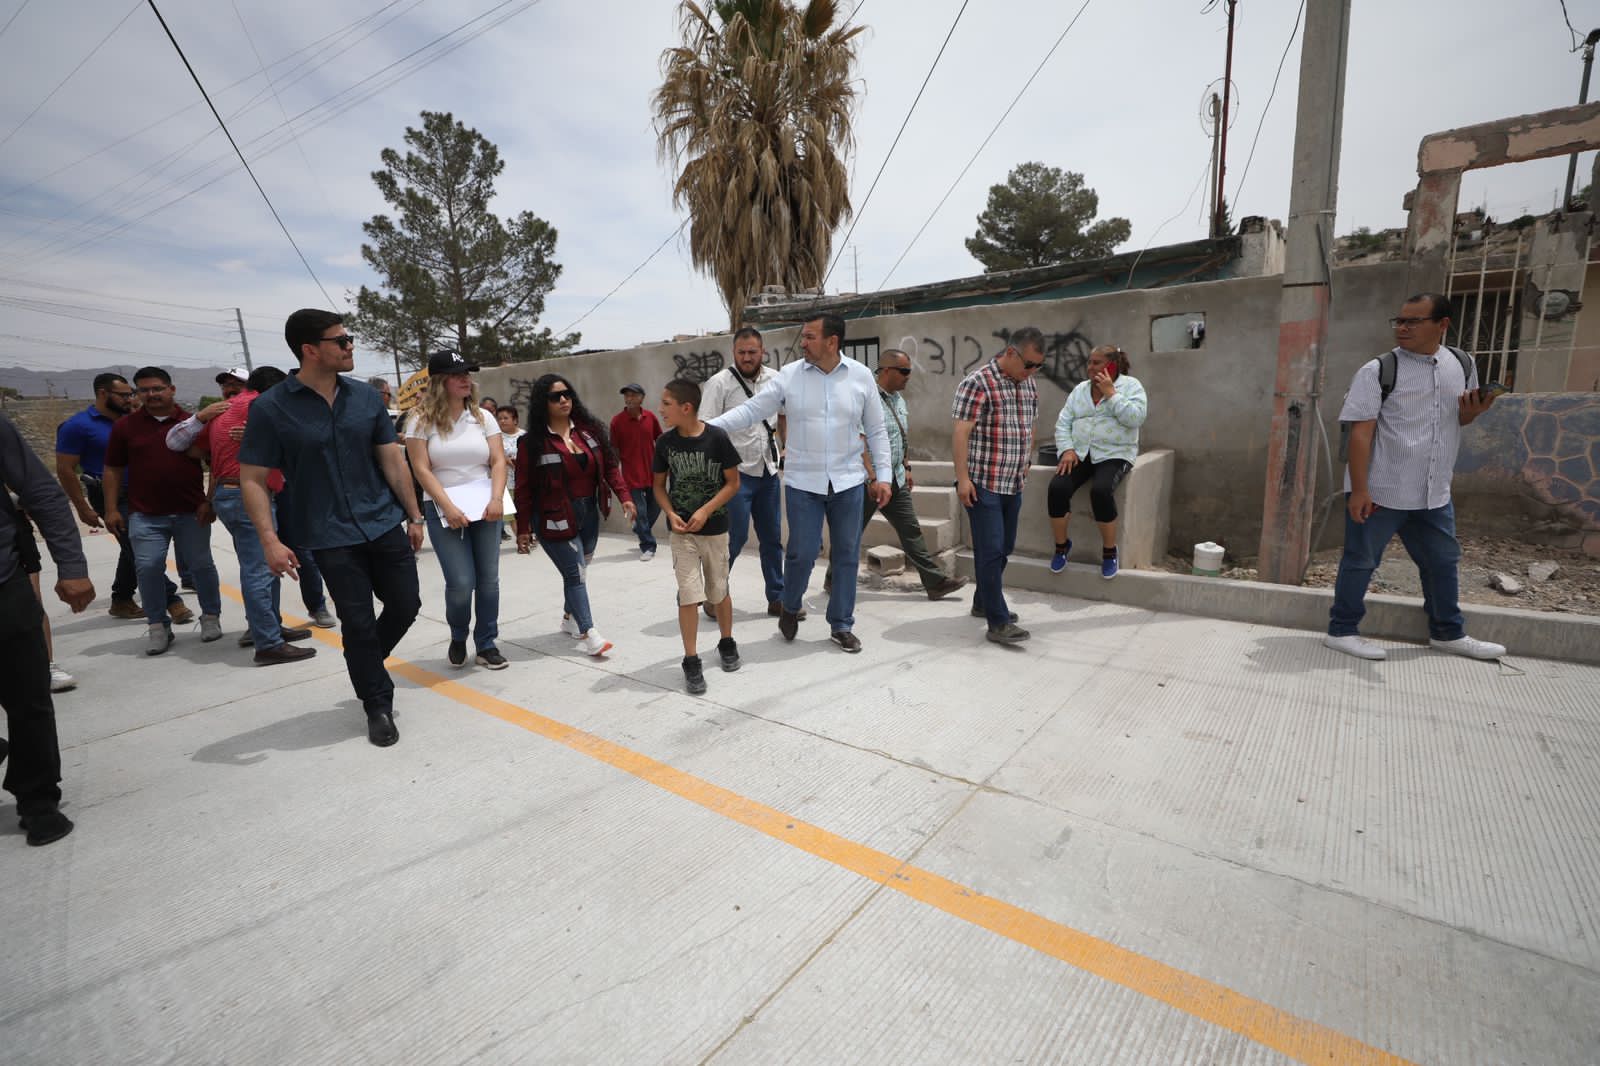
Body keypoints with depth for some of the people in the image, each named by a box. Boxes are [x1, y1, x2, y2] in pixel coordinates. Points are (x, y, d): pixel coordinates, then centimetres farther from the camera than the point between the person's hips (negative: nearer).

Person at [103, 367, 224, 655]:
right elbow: (113, 470, 9)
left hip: (192, 512, -1)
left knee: (201, 564, 5)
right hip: (145, 515, 1)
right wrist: (111, 509, 3)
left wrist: (210, 502, -2)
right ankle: (157, 625, 10)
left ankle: (211, 616, 19)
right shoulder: (125, 426, 6)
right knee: (148, 568, -2)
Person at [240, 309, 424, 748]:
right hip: (331, 538, -3)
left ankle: (366, 664, 38)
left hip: (385, 525, 4)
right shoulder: (271, 408, -8)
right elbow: (252, 480, -6)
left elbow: (392, 459, 6)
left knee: (406, 605, 8)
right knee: (358, 623, 2)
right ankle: (378, 706, 21)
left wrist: (413, 515, 6)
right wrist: (270, 540, -15)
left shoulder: (366, 396, 3)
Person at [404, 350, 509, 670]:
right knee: (461, 582, -8)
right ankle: (458, 638, 21)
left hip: (485, 506, 3)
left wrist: (496, 499, -14)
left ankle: (486, 645, 17)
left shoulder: (482, 417, 6)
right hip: (444, 510, -3)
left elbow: (498, 462, 1)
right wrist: (448, 507, -17)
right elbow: (421, 470, -7)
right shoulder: (422, 419, -2)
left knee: (488, 579, 3)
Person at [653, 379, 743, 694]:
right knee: (689, 594, -2)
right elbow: (658, 485, 7)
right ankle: (691, 662, 7)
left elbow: (733, 482, -6)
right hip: (682, 530, 1)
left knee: (718, 590, 13)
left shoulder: (717, 437, -12)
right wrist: (671, 514, -10)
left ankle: (727, 643, 35)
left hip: (715, 527, -1)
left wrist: (706, 511, -16)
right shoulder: (665, 442, -3)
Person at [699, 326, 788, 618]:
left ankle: (777, 599, 22)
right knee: (734, 538, -5)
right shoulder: (719, 383, -9)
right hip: (736, 472, -5)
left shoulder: (775, 379, 7)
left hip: (768, 472, 6)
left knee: (772, 538, 11)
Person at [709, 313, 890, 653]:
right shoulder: (789, 375, -3)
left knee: (846, 555, 8)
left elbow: (876, 431, 5)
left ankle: (841, 626, 23)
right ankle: (789, 607, 30)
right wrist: (708, 427, -17)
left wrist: (882, 476, 2)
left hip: (848, 482, 2)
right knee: (802, 553, 0)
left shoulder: (861, 376, 0)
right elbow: (751, 410, -5)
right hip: (803, 483, -1)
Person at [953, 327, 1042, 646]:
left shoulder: (1028, 384, 12)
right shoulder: (978, 383, -12)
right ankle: (998, 623, -3)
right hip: (983, 484, -8)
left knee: (1004, 548, 15)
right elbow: (961, 432, -17)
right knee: (991, 551, -7)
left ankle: (983, 602, 32)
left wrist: (1025, 464, 21)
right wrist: (962, 478, -21)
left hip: (1013, 484, 8)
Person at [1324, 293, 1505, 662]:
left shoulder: (1463, 365, 7)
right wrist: (1360, 490, -21)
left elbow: (1460, 419, 20)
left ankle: (1448, 633, 35)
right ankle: (1341, 630, 16)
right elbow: (1361, 431, -16)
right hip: (1380, 490, -6)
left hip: (1434, 493, 6)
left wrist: (1474, 411, -6)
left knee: (1443, 561, 18)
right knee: (1360, 561, 3)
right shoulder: (1377, 370, -11)